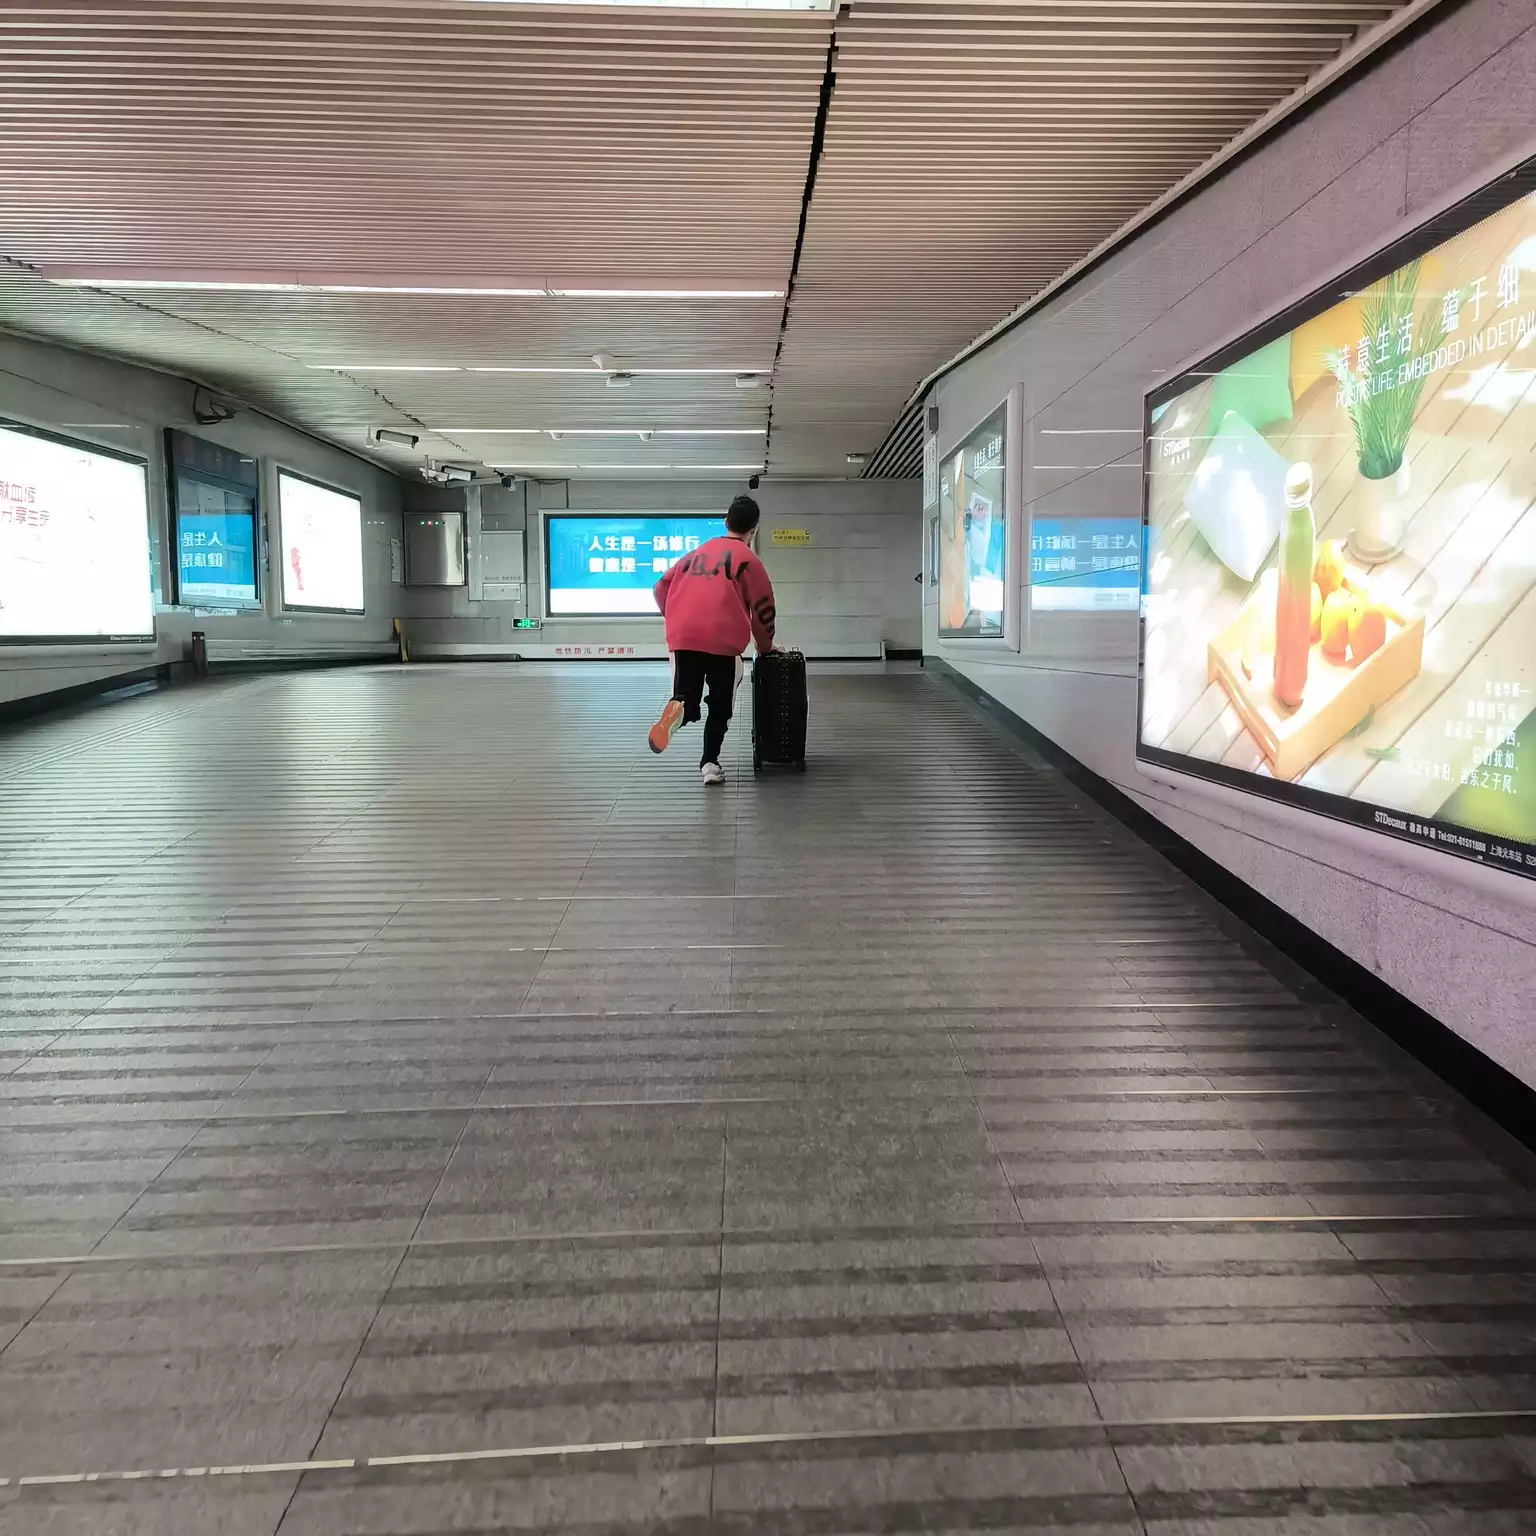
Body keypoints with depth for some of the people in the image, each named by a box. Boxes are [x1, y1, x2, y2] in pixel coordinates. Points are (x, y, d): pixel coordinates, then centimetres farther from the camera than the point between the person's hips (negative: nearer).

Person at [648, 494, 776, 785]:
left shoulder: (695, 554, 21)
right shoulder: (747, 558, 6)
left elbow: (662, 589, 21)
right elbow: (763, 607, 6)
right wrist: (765, 646, 21)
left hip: (683, 640, 3)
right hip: (724, 642, -3)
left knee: (686, 701, 10)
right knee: (720, 707, 13)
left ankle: (677, 710, -24)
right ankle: (710, 763, 7)